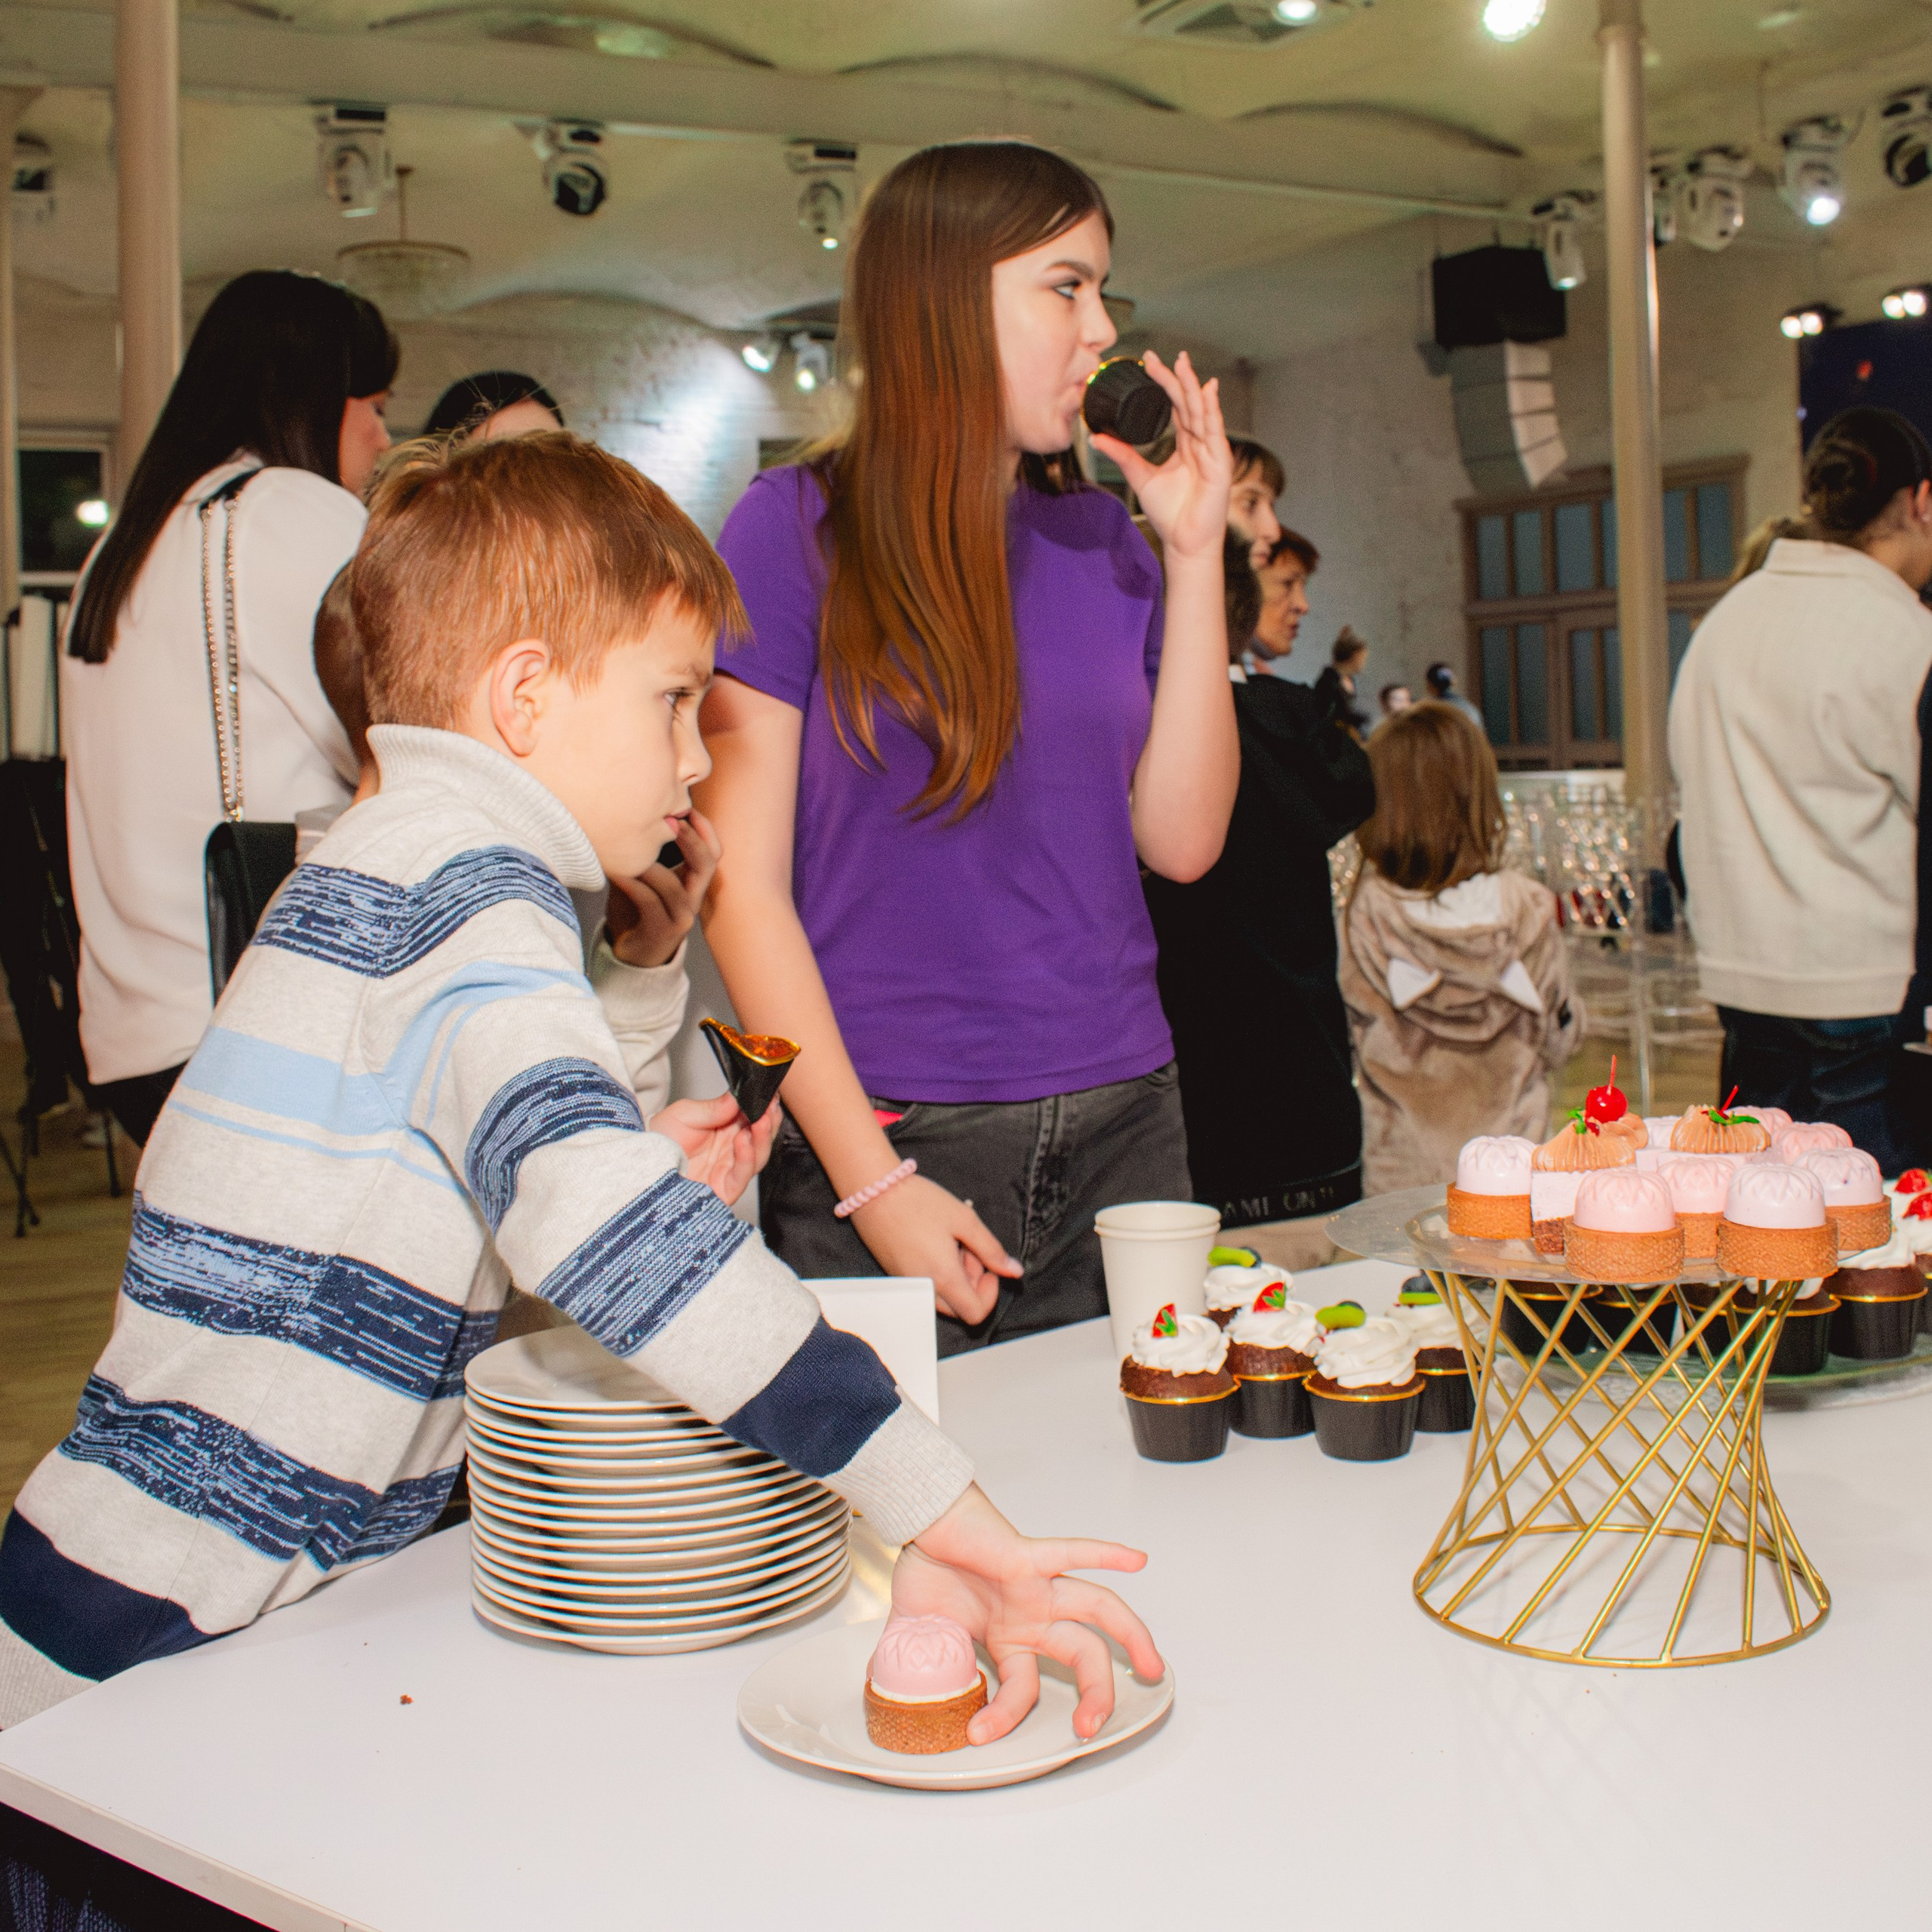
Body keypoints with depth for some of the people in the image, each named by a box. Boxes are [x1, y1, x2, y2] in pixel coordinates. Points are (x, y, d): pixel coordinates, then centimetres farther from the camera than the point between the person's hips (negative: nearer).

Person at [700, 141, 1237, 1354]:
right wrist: (873, 1179, -14)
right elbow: (744, 886, -8)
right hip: (892, 1137, -4)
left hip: (1123, 1127, 5)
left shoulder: (1101, 538, 11)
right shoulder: (797, 530, -4)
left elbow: (1182, 839, 5)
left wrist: (1197, 551, 1)